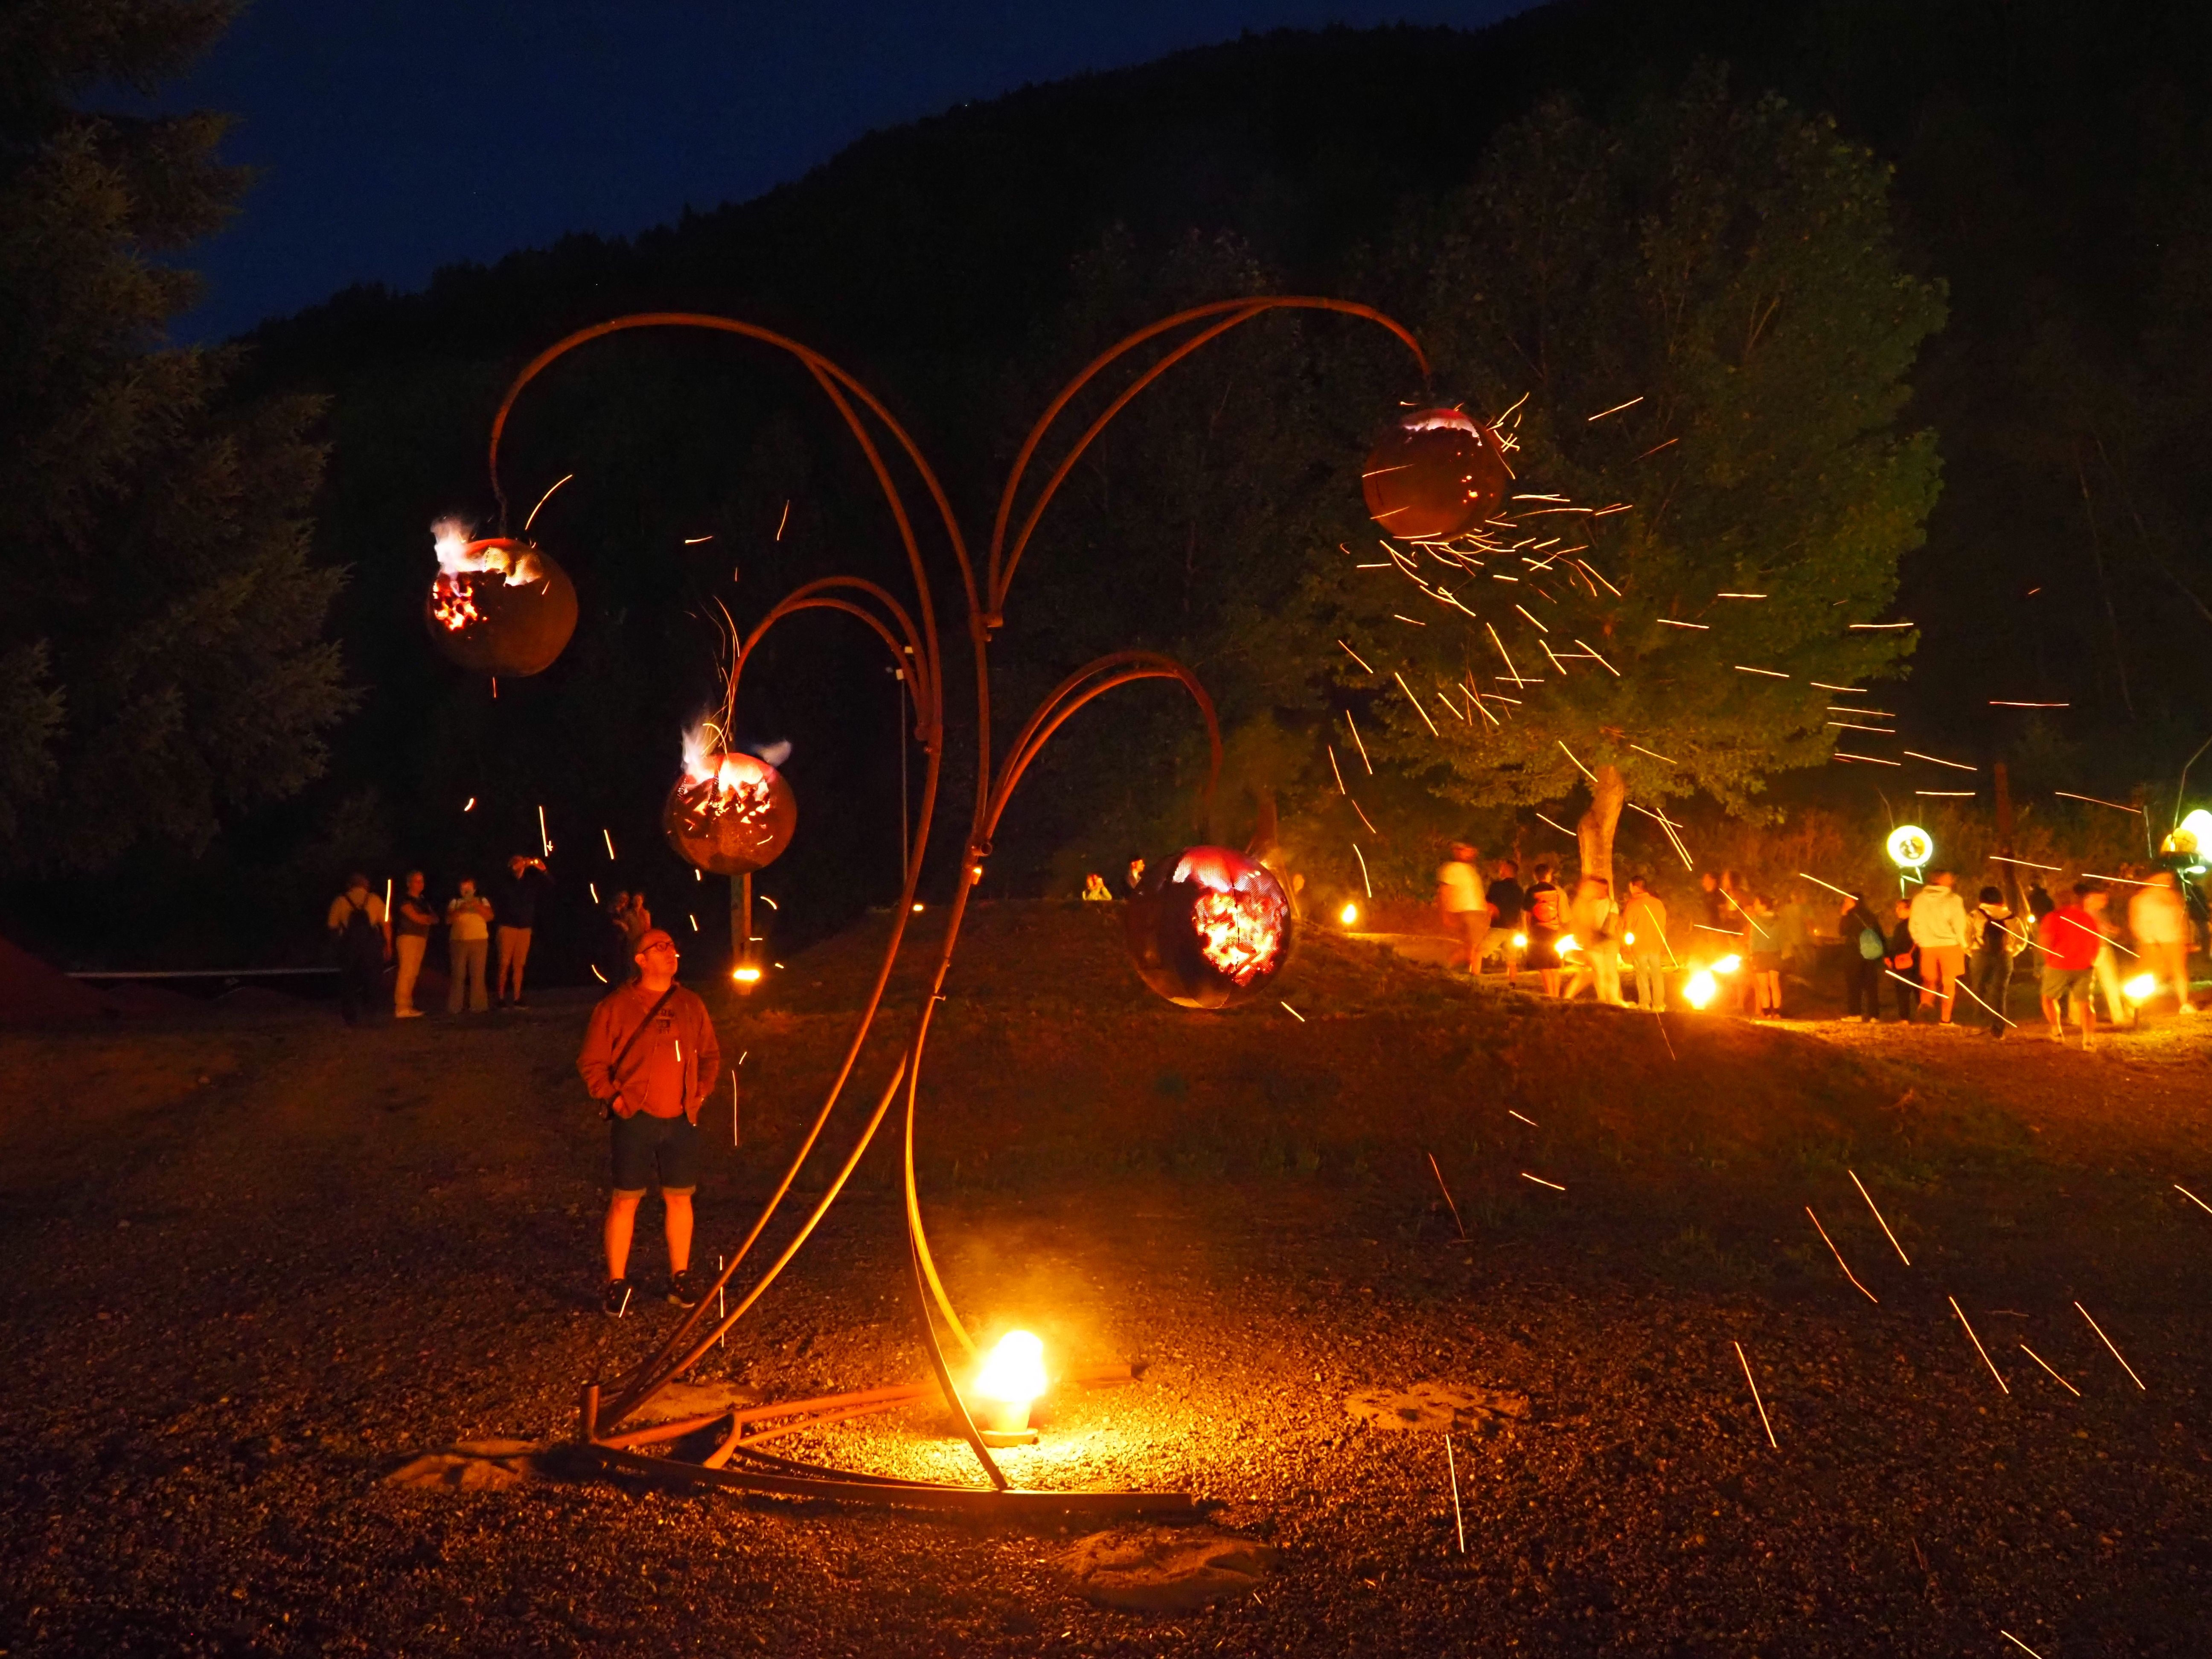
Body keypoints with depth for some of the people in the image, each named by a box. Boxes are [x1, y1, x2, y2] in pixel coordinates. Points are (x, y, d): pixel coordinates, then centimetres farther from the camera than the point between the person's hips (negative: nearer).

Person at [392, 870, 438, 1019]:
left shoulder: (423, 901, 21)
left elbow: (435, 919, 11)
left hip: (421, 939, 8)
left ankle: (408, 1006, 5)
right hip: (409, 938, -8)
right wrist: (429, 918, 3)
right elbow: (416, 917, -12)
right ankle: (401, 1008, -16)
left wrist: (424, 918, -8)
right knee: (406, 973, -13)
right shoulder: (405, 899, -2)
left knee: (413, 974, 4)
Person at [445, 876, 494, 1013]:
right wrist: (460, 910, -13)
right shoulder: (455, 902, 12)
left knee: (477, 974, -5)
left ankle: (477, 1005, -3)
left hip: (479, 941, 0)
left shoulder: (482, 901, 12)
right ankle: (454, 1006, 1)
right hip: (459, 941, 0)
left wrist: (478, 906, -16)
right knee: (458, 974, -2)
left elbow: (490, 916, -2)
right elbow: (448, 920, 2)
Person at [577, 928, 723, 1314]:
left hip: (681, 1120, 4)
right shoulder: (616, 1006, -4)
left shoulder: (690, 1006, 9)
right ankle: (616, 1283, 9)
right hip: (634, 1120, -4)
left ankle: (680, 1277, 22)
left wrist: (702, 1091, 7)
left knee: (680, 1197, 9)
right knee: (625, 1199, 0)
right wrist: (613, 1098, -8)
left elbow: (710, 1054, 19)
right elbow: (591, 1062, -1)